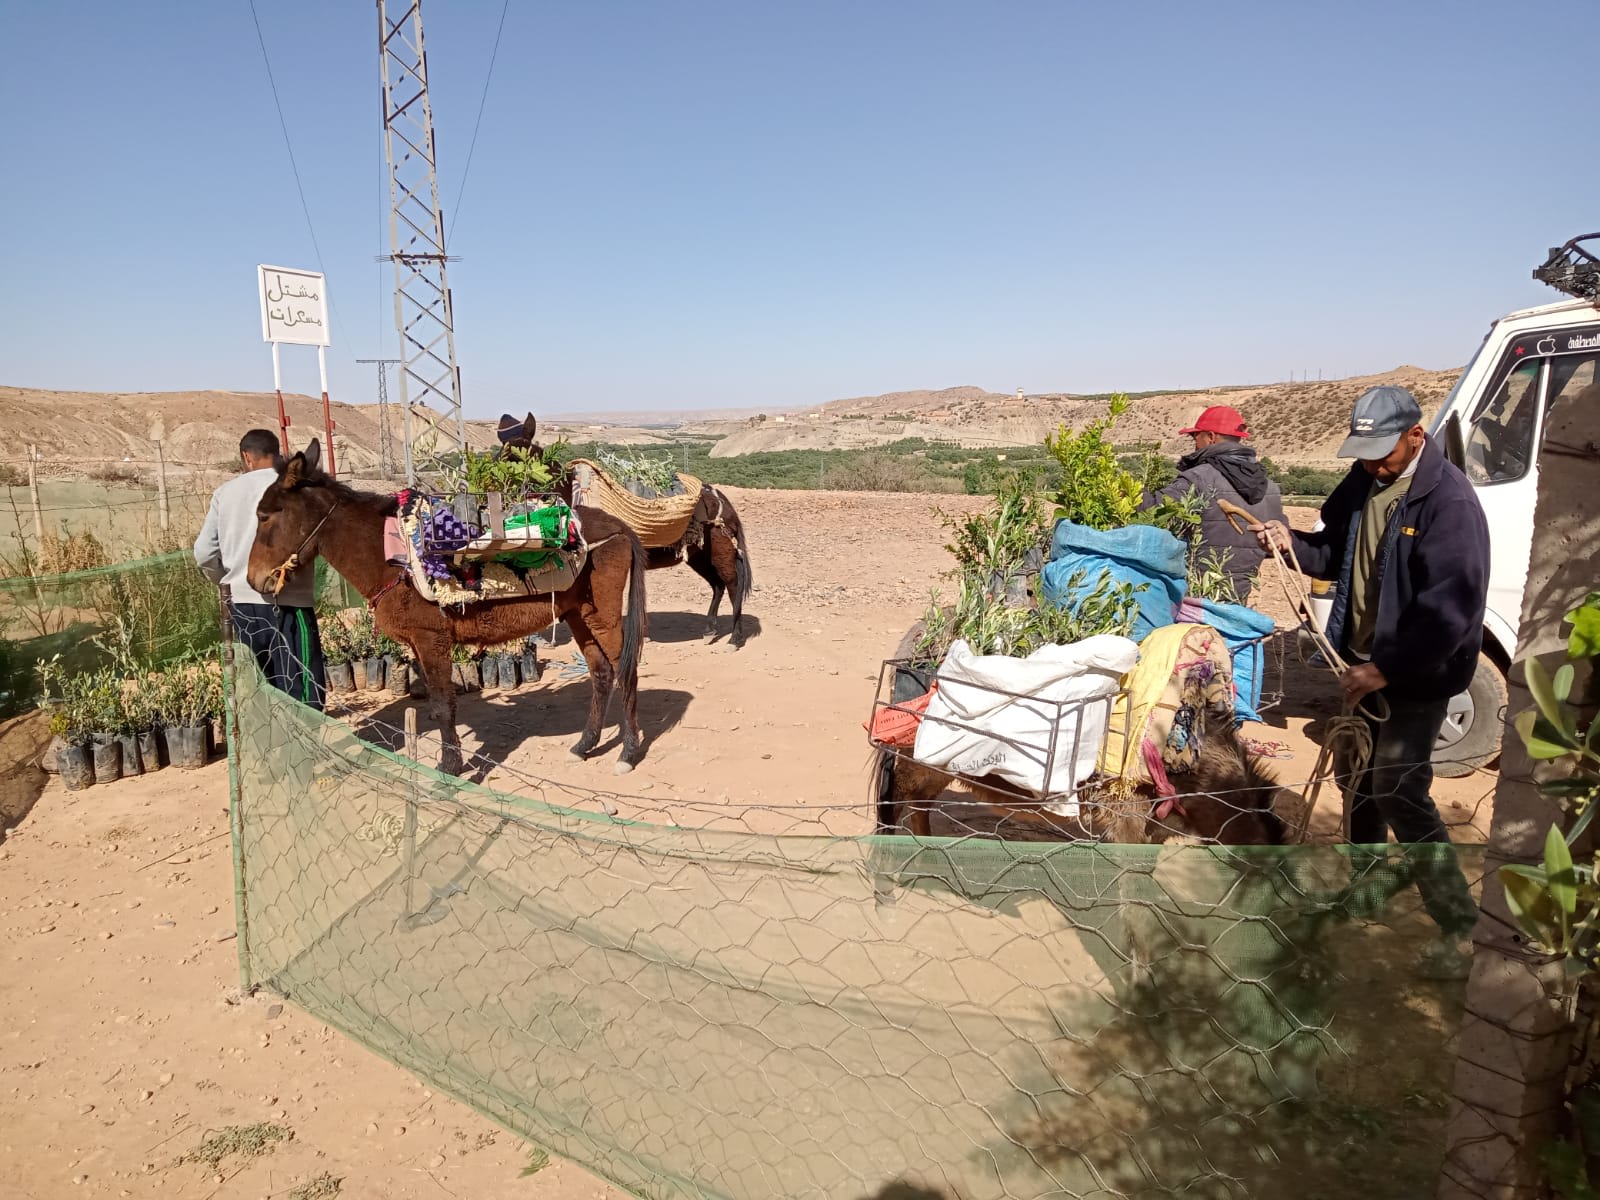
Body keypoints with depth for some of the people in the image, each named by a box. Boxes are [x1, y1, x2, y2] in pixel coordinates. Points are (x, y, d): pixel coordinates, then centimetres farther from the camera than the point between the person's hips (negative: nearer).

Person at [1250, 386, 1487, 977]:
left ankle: (1461, 923, 5)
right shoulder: (1364, 481, 2)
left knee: (1400, 792, -9)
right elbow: (1336, 552, 15)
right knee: (1364, 777, 19)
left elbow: (1452, 607, -25)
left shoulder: (1449, 501, -21)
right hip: (1364, 662, 7)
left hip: (1417, 675, -7)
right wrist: (1292, 542, -6)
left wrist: (1386, 669, -24)